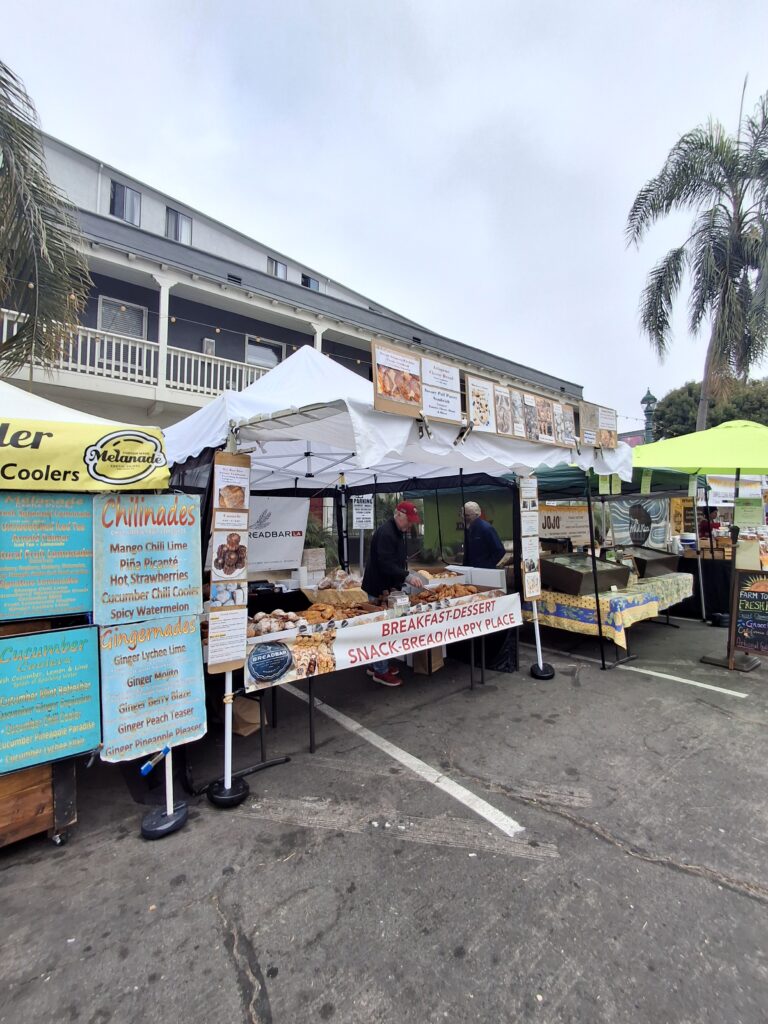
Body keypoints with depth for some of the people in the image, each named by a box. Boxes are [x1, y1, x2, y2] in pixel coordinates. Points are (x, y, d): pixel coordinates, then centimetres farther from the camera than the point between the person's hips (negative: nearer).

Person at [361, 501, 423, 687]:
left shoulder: (399, 532, 11)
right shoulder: (385, 533, -22)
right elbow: (386, 564, -29)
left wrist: (404, 576, 11)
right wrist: (407, 577, -33)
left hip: (389, 587, 10)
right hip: (379, 589, -10)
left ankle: (376, 664, 29)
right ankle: (380, 671, 9)